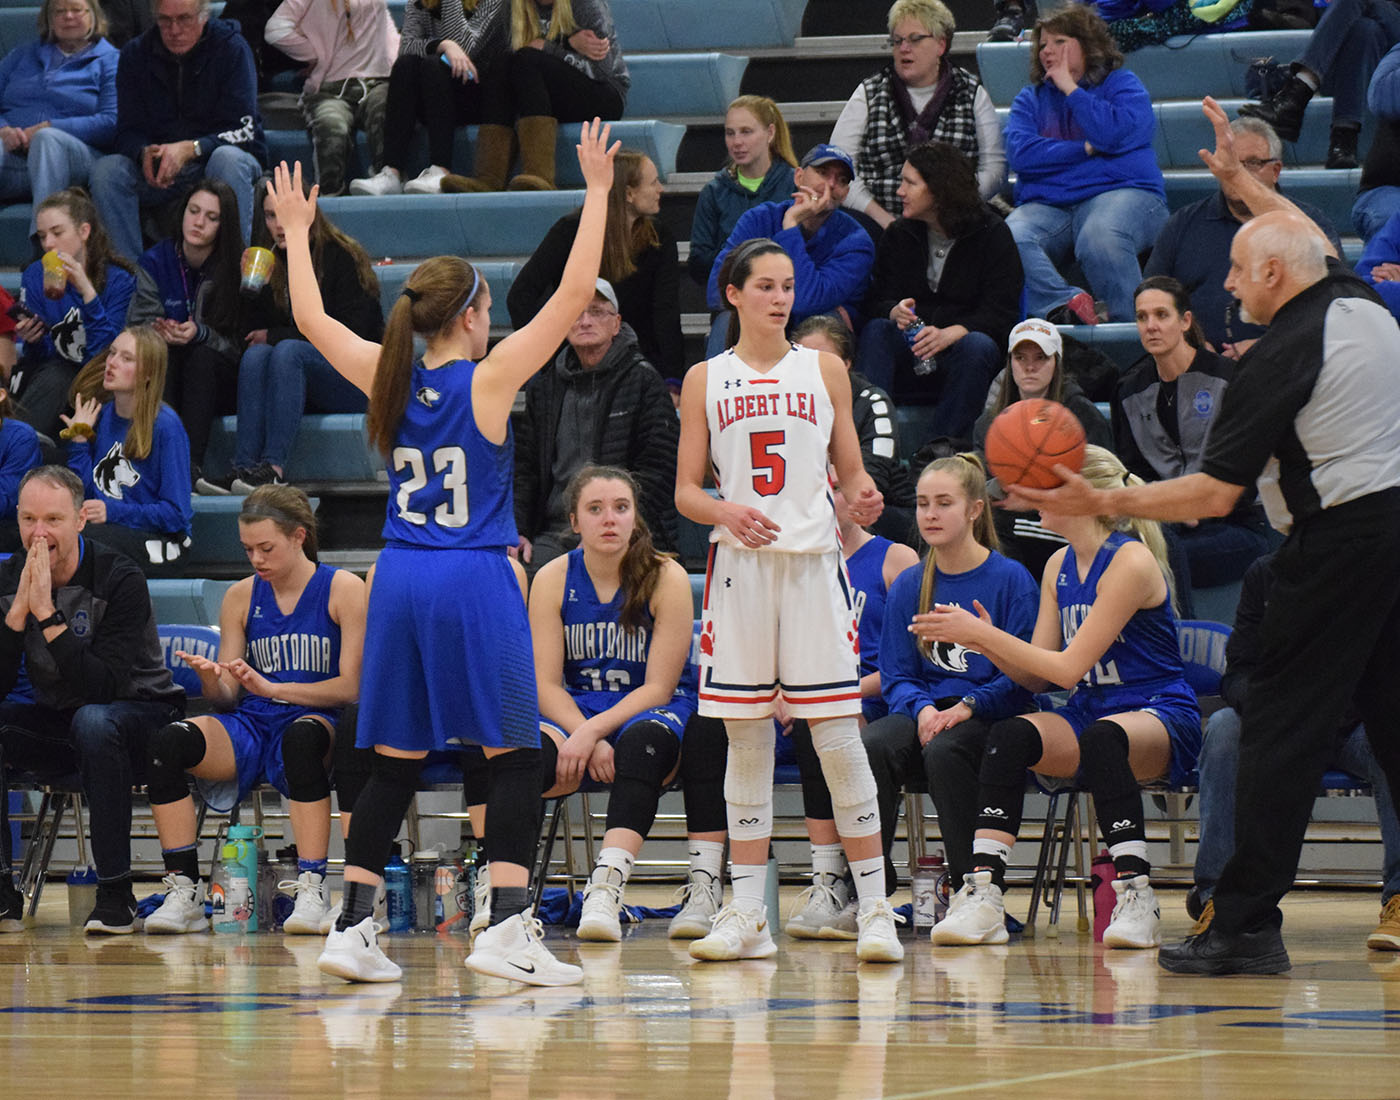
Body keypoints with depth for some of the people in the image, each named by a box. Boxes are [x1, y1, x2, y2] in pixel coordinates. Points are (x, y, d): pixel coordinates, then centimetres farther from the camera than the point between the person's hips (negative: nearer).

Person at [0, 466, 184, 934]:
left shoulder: (120, 579, -19)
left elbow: (103, 688, -29)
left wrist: (47, 614, -33)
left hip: (140, 712, -5)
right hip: (56, 719, 5)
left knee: (93, 721, -37)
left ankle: (116, 893, -30)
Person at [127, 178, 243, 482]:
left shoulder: (236, 268, -7)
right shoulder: (155, 261, 1)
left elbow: (238, 343, -10)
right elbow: (138, 324, -3)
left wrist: (200, 334, -30)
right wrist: (160, 331, -27)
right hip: (161, 382, 2)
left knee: (202, 355, -33)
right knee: (161, 351, -30)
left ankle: (191, 465, -43)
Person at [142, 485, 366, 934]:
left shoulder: (344, 589, 0)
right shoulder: (241, 598, 12)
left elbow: (352, 686, -7)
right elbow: (228, 696, 12)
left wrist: (271, 688, -16)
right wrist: (210, 680, -13)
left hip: (314, 720, -4)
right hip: (250, 727, 4)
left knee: (301, 736, -41)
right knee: (167, 742, -26)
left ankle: (312, 892, -37)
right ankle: (183, 890, -23)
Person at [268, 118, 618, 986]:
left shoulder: (389, 379, 4)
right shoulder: (488, 380, -8)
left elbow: (311, 317, 18)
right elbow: (575, 294, -9)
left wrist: (297, 232, 30)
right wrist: (597, 192, -5)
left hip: (401, 585, 5)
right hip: (476, 584, -5)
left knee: (396, 763, 10)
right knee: (516, 757, 1)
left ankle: (353, 928, 5)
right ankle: (508, 928, -9)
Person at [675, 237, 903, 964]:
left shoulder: (823, 371, 9)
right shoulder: (705, 380, 8)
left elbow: (851, 473, 10)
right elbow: (685, 490, 6)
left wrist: (862, 498, -13)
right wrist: (725, 510, -15)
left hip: (812, 560, -1)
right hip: (738, 566, 1)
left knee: (838, 734, -6)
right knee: (745, 739, 3)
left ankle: (874, 906, -4)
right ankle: (747, 912, 7)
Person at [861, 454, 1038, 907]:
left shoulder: (1010, 579, 0)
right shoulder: (909, 585, 12)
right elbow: (896, 674, 11)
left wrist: (966, 708, -18)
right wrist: (922, 708, -11)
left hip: (988, 718, -4)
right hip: (925, 711, 4)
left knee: (944, 751, -37)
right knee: (871, 746, -30)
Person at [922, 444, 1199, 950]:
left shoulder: (1131, 561, -14)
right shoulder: (1059, 566, 11)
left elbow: (1069, 666, -18)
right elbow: (1035, 676, 10)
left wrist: (983, 635, -16)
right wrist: (984, 640, -8)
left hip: (1162, 718, -7)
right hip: (1087, 714, 7)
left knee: (1102, 737, -40)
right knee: (1008, 737, -23)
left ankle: (1136, 897, -36)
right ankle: (982, 894, -30)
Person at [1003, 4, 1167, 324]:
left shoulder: (1122, 85, 13)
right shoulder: (1030, 99, 23)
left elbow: (1115, 134, -9)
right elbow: (1020, 154, 4)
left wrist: (1070, 88, 1)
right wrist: (1085, 150, -2)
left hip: (1118, 192, -3)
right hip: (1047, 205, 3)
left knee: (1099, 240, -40)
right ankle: (1068, 305, -47)